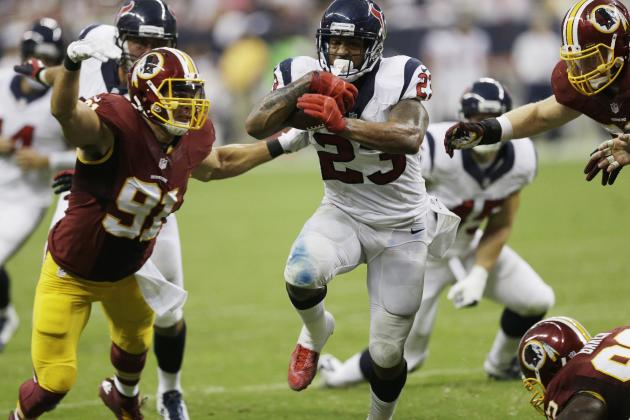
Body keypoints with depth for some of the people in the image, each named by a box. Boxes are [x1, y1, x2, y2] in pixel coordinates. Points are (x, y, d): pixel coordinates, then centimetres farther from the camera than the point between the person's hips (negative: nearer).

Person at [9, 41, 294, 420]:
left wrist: (279, 146, 11)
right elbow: (64, 111, -56)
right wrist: (74, 61, -76)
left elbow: (216, 165, 14)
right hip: (72, 274, -7)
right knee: (55, 381, -1)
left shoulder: (189, 142, -12)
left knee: (135, 340, 34)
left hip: (126, 272, 7)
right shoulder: (115, 126, -34)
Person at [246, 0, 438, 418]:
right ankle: (316, 333, 2)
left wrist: (341, 124, -47)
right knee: (302, 274, -33)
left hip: (401, 230, -1)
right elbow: (257, 126, -24)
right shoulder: (305, 75, -11)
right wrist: (311, 82, -35)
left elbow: (410, 137, -37)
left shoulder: (401, 78, -19)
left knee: (386, 355, 2)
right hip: (343, 215, 1)